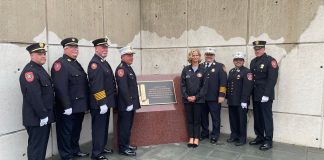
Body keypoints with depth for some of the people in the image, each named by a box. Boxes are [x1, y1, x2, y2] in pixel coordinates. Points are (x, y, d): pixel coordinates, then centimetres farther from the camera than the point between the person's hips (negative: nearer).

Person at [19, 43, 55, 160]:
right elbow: (34, 96, -25)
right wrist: (42, 115, -21)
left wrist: (46, 114, 15)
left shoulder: (40, 69, 14)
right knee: (36, 147, 1)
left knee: (42, 145, 19)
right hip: (37, 118, -10)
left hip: (45, 116, 10)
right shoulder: (29, 71, -17)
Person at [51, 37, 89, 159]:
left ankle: (75, 150, 37)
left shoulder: (76, 63, 15)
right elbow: (61, 88, -22)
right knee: (66, 132, 6)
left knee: (76, 130, 21)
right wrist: (67, 106, -25)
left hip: (80, 106, 9)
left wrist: (85, 103, 16)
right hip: (68, 108, -9)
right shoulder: (60, 64, -14)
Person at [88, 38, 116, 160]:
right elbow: (96, 86, -23)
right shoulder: (94, 63, -16)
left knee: (104, 126, 19)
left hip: (106, 101, 10)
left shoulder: (104, 62, 15)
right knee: (99, 128, 1)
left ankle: (102, 148, 33)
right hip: (99, 104, -10)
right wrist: (102, 103, -25)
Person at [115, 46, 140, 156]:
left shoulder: (128, 68, 14)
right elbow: (123, 88, -22)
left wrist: (133, 102, 17)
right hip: (125, 104, -10)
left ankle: (126, 144, 29)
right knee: (124, 126, 0)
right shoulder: (121, 68, -16)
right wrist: (128, 103, -21)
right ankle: (123, 148, 10)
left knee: (128, 126, 17)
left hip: (131, 103, 10)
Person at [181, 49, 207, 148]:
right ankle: (191, 138, 17)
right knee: (189, 119, 8)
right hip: (187, 99, 1)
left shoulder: (203, 70, 0)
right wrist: (187, 96, -9)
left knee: (197, 119, 5)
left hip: (198, 99, -1)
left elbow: (204, 85, -3)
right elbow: (182, 85, 2)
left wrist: (196, 97, -10)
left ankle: (196, 139, 15)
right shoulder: (185, 69, 3)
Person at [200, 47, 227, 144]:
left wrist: (222, 95, -14)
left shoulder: (220, 66, -1)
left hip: (214, 98, -4)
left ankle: (215, 136, 18)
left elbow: (223, 82, -8)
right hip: (202, 97, 4)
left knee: (215, 118, 6)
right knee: (203, 117, 14)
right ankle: (205, 133, 29)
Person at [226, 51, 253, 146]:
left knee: (242, 120, 3)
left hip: (241, 102, -6)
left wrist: (244, 101, -20)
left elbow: (247, 87, -15)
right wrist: (227, 97, 11)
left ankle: (242, 138, 14)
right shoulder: (231, 71, 15)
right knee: (233, 119, 14)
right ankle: (234, 135, 28)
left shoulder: (247, 72, -8)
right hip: (231, 101, 6)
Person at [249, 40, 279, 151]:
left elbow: (272, 79, -15)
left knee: (267, 118, 0)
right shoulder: (253, 62, 14)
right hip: (255, 95, 6)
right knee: (257, 117, 12)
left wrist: (266, 95, -20)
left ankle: (268, 141, 9)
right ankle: (259, 137, 24)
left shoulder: (270, 60, -8)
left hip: (265, 95, -6)